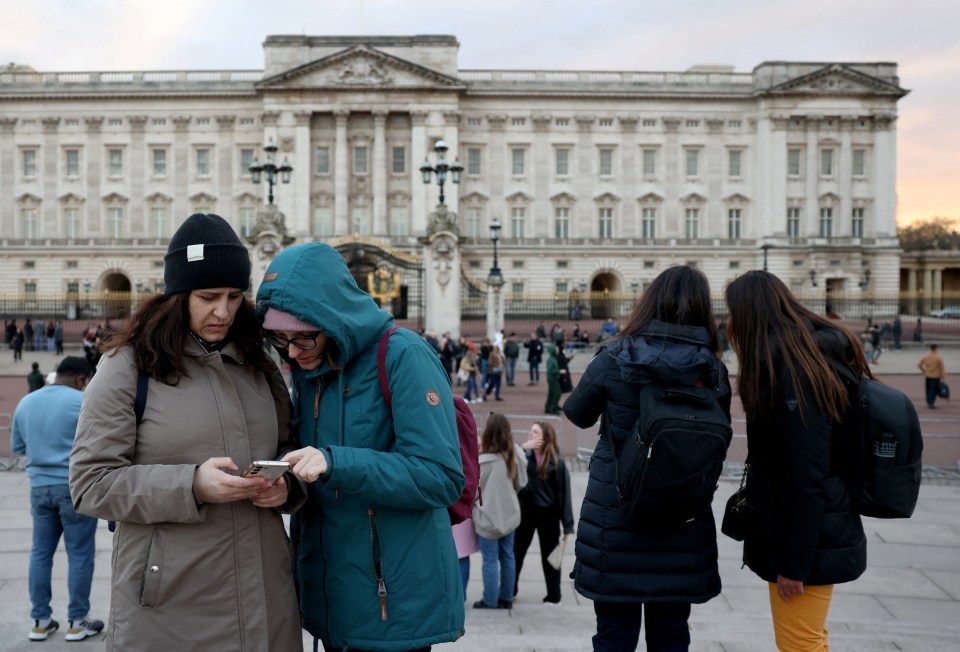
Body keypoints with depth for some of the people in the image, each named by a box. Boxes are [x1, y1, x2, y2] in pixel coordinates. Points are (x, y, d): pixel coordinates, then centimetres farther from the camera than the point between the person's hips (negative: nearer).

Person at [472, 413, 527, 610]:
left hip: (489, 516, -6)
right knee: (507, 557, 14)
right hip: (509, 514, 6)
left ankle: (490, 601, 13)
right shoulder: (513, 456, -3)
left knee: (490, 560, 4)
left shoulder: (484, 460, -20)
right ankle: (506, 598, 23)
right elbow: (521, 483, 6)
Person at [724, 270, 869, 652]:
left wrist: (794, 564, -19)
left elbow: (807, 481, -24)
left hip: (808, 541, -10)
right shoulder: (813, 359, 8)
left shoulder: (795, 373, -21)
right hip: (817, 533, 10)